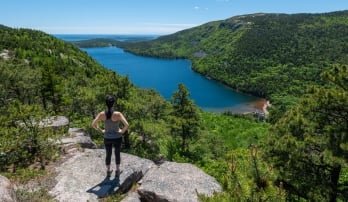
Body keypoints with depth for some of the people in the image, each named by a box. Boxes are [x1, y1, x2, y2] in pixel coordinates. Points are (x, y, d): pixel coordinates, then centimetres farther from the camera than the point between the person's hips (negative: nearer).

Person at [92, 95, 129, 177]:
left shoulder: (101, 114, -15)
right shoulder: (118, 114, -24)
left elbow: (93, 124, -12)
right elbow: (127, 125, -31)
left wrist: (101, 130, 0)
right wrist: (122, 131, -12)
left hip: (107, 138, 2)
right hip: (117, 138, -2)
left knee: (108, 154, 22)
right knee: (117, 154, 20)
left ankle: (108, 171, 38)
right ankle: (117, 171, 37)